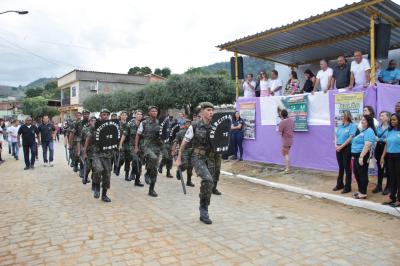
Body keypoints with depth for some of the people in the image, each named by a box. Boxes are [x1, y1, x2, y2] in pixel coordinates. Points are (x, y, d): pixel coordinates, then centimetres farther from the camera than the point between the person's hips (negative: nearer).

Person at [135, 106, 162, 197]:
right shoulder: (144, 123, 0)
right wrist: (136, 147, 0)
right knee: (153, 158, -35)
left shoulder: (159, 123, 9)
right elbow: (138, 135, 5)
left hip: (156, 147, 4)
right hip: (146, 146, -4)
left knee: (154, 169, 3)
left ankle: (151, 190, 14)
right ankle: (147, 173, -8)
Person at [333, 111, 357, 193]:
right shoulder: (340, 126, 14)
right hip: (339, 149, 6)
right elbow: (336, 136, 12)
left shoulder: (352, 126, -7)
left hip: (347, 148, -6)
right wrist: (336, 145, -5)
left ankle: (348, 187, 9)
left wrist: (341, 146, -16)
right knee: (341, 167, 15)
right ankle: (339, 184, 25)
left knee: (347, 167, 0)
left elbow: (350, 138, -15)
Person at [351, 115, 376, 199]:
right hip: (356, 155, 10)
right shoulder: (362, 130, 17)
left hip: (362, 155, -10)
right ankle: (360, 190, 28)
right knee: (357, 173, 16)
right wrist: (354, 155, 20)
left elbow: (367, 145, -23)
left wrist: (361, 157, -26)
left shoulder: (369, 131, -14)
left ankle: (363, 193, 9)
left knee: (363, 174, -1)